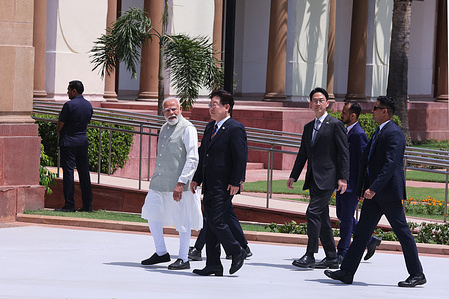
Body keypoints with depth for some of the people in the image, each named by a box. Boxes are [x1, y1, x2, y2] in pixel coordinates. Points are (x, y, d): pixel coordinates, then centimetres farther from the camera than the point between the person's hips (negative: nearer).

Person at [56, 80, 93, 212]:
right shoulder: (88, 105, 9)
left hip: (69, 143, -7)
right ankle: (87, 205, 10)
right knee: (84, 173, 9)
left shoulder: (69, 105, -14)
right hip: (83, 141, 7)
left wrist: (59, 136, 9)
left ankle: (69, 205, -6)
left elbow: (60, 125, -9)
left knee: (68, 173, -4)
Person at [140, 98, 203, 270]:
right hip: (160, 182, 8)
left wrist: (181, 182, -23)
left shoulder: (187, 129, -9)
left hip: (179, 184, -8)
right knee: (152, 213, 10)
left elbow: (192, 159, -16)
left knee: (182, 221, -1)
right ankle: (161, 253, 23)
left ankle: (183, 259, 8)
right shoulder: (164, 128, 16)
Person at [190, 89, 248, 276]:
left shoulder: (236, 129, -9)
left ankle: (237, 252, 5)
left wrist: (235, 183, -18)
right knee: (209, 224, 7)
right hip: (209, 187, 9)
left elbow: (241, 158, -14)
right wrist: (197, 179, 18)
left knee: (216, 221, -13)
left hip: (224, 186, -9)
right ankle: (213, 264, 11)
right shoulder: (210, 128, 18)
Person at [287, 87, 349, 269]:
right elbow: (303, 154, 21)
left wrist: (343, 178, -13)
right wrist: (293, 176, 13)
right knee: (322, 218, 9)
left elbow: (344, 153, -7)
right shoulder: (308, 127, 18)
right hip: (313, 179, 8)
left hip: (327, 178, -8)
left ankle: (310, 255, -15)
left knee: (313, 212, -16)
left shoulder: (335, 125, -3)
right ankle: (331, 258, 14)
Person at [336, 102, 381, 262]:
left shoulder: (359, 135, -16)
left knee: (346, 218, -2)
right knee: (341, 215, 14)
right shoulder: (346, 132, 14)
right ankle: (370, 240, 23)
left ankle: (342, 253, 6)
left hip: (352, 184, -10)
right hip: (343, 183, 10)